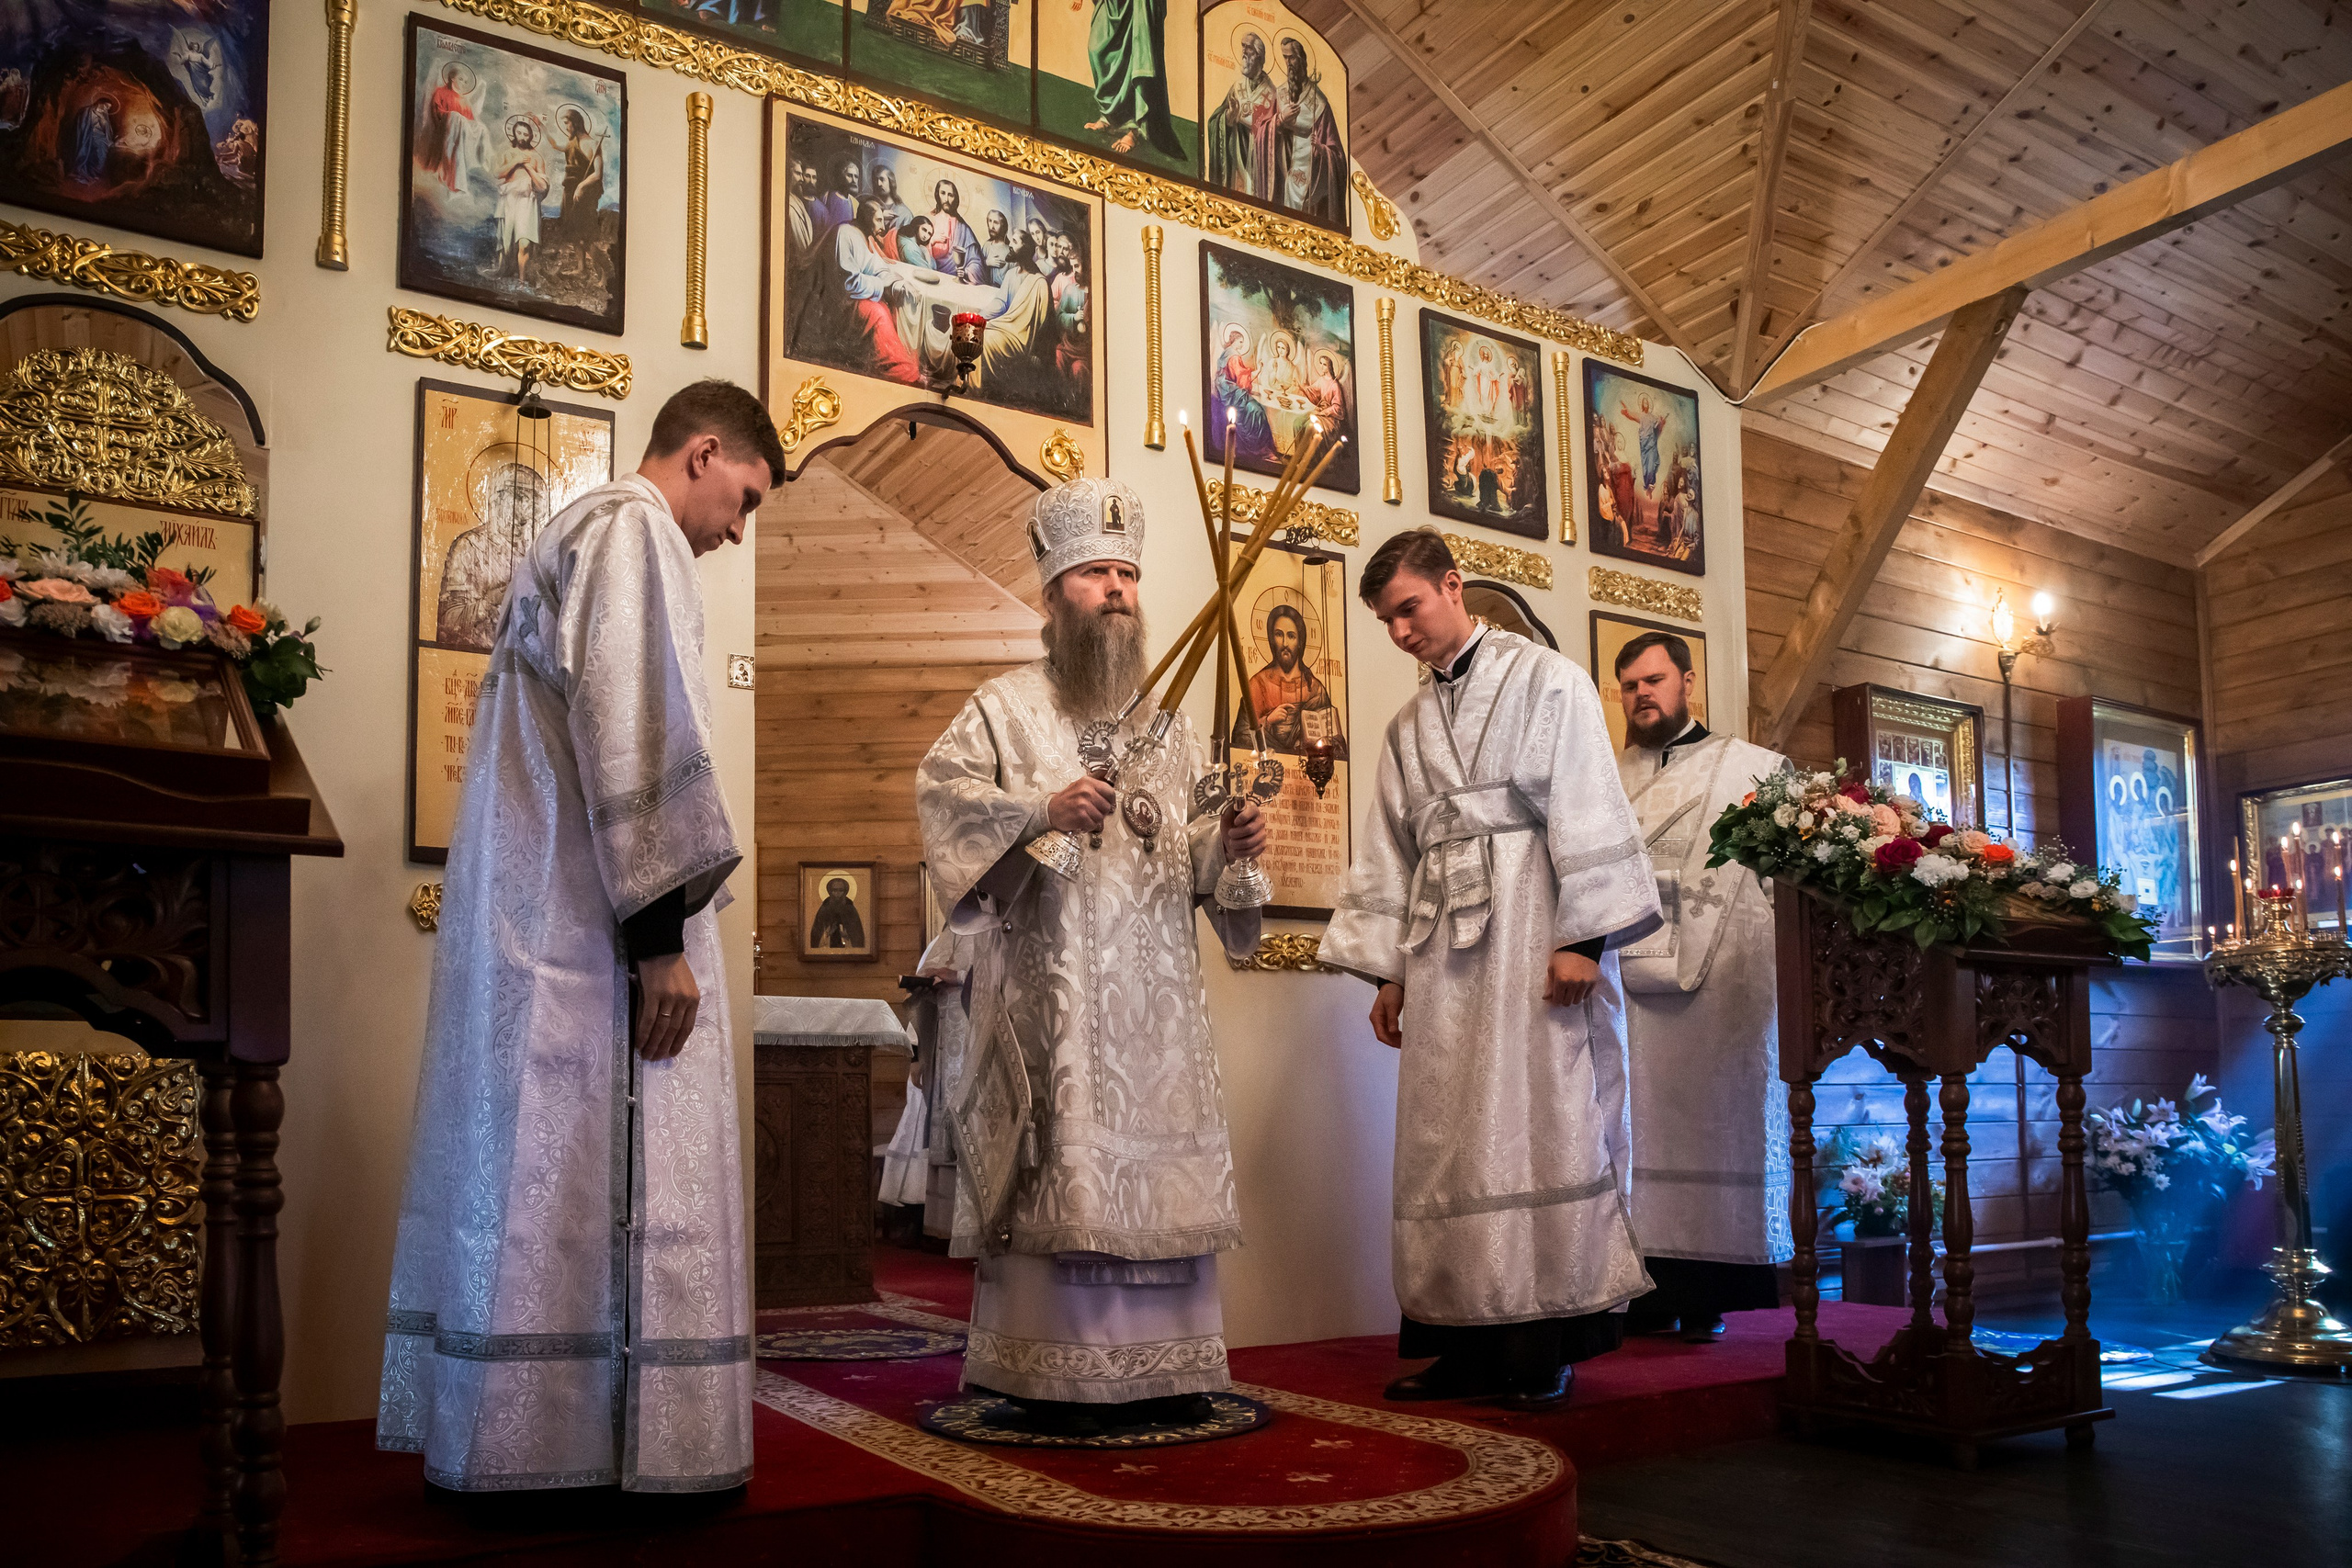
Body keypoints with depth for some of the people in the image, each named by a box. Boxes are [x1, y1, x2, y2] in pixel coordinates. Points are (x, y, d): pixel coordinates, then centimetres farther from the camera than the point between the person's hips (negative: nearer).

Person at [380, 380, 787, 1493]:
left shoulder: (570, 534, 23)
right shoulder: (632, 531, -8)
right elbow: (635, 736, -19)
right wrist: (662, 933, -20)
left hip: (526, 922, 10)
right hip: (592, 919, -10)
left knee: (536, 1173, 10)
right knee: (612, 1179, -6)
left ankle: (516, 1430, 16)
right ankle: (602, 1440, -2)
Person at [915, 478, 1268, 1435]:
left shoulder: (1164, 723, 20)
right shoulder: (1008, 708, 5)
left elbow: (1189, 855, 18)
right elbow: (941, 786, -9)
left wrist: (1230, 842, -4)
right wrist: (1041, 808, -22)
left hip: (1156, 988, 5)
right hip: (1054, 986, -5)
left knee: (1160, 1165, 5)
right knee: (1063, 1167, -8)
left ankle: (1159, 1369, 13)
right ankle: (1053, 1376, 0)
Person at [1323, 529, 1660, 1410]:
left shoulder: (1545, 681, 2)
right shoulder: (1410, 726, 20)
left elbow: (1586, 809, -6)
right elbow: (1389, 856, 19)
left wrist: (1581, 936, -14)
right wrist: (1388, 967, 12)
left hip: (1532, 933, -6)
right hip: (1442, 951, 6)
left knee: (1541, 1123, -6)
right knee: (1448, 1139, 2)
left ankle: (1546, 1348, 0)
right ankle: (1472, 1345, 8)